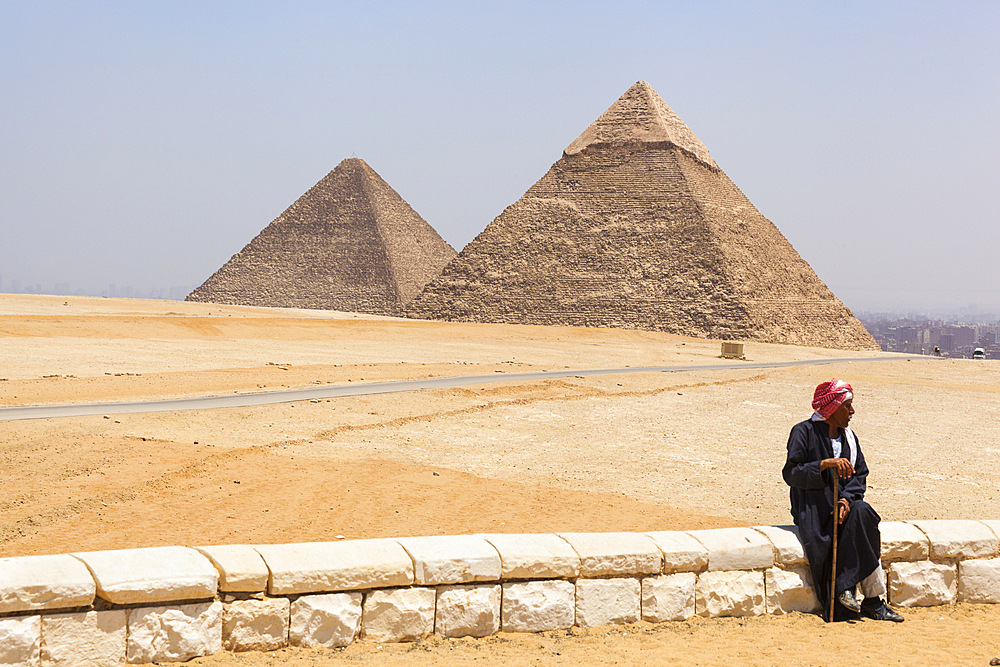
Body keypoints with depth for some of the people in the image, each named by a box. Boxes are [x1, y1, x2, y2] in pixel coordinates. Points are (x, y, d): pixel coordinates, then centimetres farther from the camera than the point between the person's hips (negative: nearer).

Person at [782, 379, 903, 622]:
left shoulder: (848, 437, 15)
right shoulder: (804, 432, -4)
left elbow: (860, 474, 9)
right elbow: (790, 473, -12)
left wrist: (847, 498, -11)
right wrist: (826, 463, -24)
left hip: (843, 504, 5)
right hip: (812, 508, -5)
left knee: (861, 512, -29)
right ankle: (872, 600, -26)